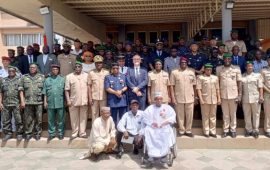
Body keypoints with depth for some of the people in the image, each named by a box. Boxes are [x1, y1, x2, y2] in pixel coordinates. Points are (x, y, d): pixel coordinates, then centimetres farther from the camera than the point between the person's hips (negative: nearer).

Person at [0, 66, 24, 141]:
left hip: (16, 104, -3)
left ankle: (19, 134, 9)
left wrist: (22, 102, -13)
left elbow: (21, 91, -5)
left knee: (18, 120, -1)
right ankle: (8, 133, 19)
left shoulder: (18, 80, 4)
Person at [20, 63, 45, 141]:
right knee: (28, 119, 4)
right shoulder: (24, 77, 8)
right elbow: (21, 90, 5)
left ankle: (38, 133, 17)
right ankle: (28, 133, 17)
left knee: (39, 119, 5)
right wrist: (22, 101, -2)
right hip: (28, 102, 0)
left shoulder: (42, 77, 7)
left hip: (39, 102, 0)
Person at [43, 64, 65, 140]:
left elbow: (65, 91, 4)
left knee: (60, 119, 5)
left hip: (60, 103, -1)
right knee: (51, 120, 8)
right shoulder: (47, 80, 10)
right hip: (50, 103, 2)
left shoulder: (62, 79, 6)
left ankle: (60, 133, 15)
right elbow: (45, 92, 9)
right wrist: (45, 101, 4)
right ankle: (51, 133, 18)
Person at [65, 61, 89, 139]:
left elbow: (89, 87, 5)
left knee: (83, 118, 8)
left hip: (84, 101, 1)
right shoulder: (69, 76, 1)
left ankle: (82, 133, 19)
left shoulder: (86, 75, 5)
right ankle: (74, 133, 20)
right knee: (74, 118, 8)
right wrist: (68, 100, -7)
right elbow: (67, 90, 0)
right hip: (73, 101, -1)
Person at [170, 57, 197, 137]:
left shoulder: (191, 72, 6)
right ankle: (181, 130, 19)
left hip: (190, 98, 2)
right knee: (180, 115, 6)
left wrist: (195, 97, 8)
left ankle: (188, 130, 20)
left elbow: (194, 85, 10)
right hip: (178, 98, -1)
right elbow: (172, 86, -2)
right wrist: (173, 97, -7)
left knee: (189, 115, 6)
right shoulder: (174, 72, -1)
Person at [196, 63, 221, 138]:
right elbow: (198, 89, -5)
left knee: (213, 116, 9)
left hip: (214, 100, 4)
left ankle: (212, 131, 17)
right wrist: (201, 99, -12)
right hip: (205, 100, -4)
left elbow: (217, 89, 14)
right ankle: (206, 132, 12)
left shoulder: (215, 78, 13)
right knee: (205, 116, 3)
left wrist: (219, 98, 7)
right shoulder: (200, 77, -1)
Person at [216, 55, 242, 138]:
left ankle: (233, 130, 21)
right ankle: (225, 130, 18)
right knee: (225, 114, 10)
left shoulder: (236, 69, -1)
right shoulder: (219, 69, 1)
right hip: (223, 95, 1)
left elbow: (239, 83, 0)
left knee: (233, 114, 10)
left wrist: (240, 95, -5)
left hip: (233, 95, -1)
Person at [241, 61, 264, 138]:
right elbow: (241, 88, 10)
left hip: (255, 98, -2)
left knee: (256, 115, 3)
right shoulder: (242, 76, 9)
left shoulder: (257, 75, 5)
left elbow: (260, 87, -1)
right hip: (245, 99, 2)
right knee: (247, 115, 7)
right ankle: (248, 130, 18)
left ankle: (255, 130, 13)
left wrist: (261, 96, -9)